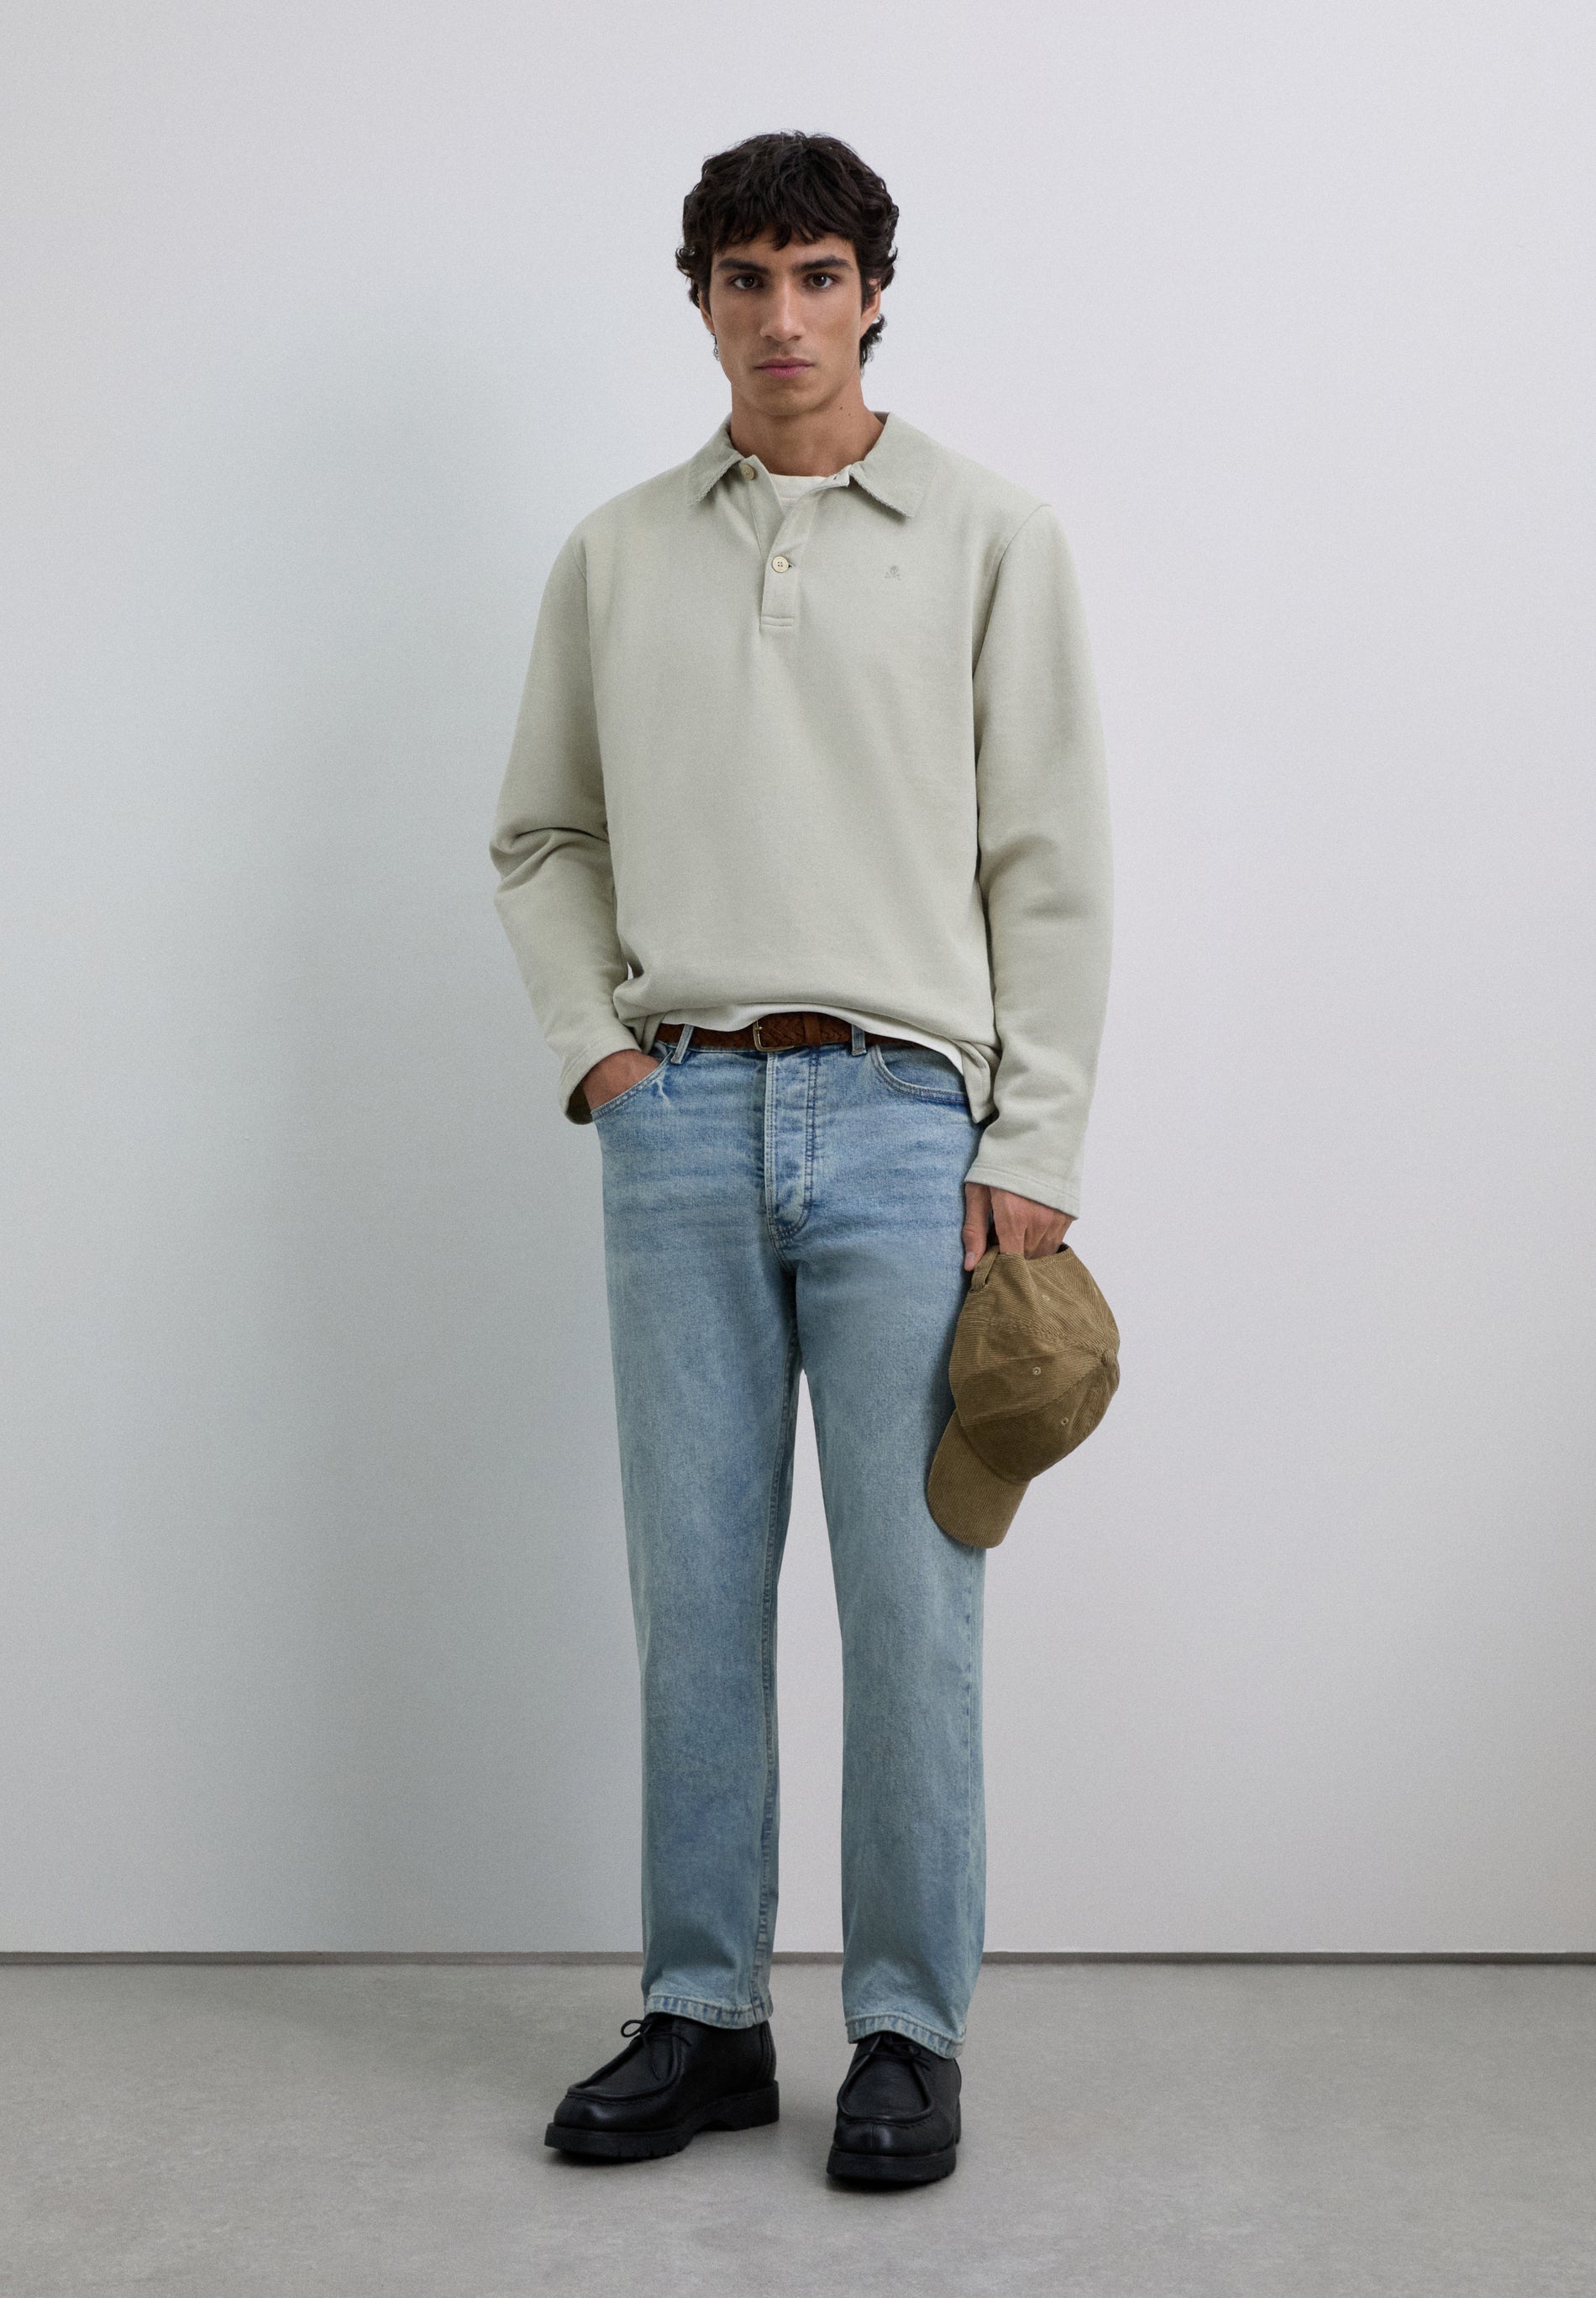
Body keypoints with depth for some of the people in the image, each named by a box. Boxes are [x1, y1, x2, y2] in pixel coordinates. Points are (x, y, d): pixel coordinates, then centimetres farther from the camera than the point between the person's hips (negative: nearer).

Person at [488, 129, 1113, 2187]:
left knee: (909, 1594, 0)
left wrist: (1031, 1149, -6)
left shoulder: (990, 537, 4)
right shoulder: (614, 556, 12)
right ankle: (703, 2015, 21)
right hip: (677, 1125, 3)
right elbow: (541, 835, 18)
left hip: (904, 1118, -2)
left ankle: (907, 2032, 15)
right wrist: (595, 1049, 3)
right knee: (695, 1588, 8)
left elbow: (1052, 862, 0)